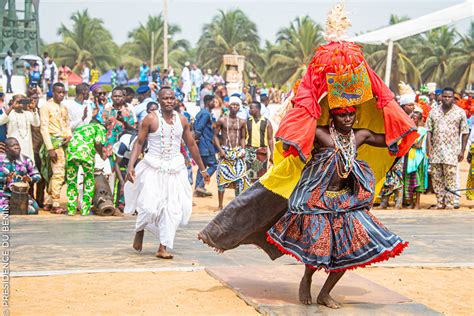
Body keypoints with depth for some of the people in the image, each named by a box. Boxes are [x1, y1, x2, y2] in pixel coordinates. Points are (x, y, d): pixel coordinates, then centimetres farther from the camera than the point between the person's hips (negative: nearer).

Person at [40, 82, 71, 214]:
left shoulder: (64, 108, 19)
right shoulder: (46, 107, -3)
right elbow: (44, 128, -8)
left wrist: (69, 136, -3)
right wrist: (50, 148, -16)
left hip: (64, 143, 7)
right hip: (54, 141, -7)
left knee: (54, 173, 8)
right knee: (58, 173, -14)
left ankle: (48, 202, 13)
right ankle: (55, 204, -11)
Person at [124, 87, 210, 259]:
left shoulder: (182, 120, 6)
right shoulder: (151, 119, -5)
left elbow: (191, 145, 14)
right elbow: (139, 143, -3)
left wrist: (202, 169, 18)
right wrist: (131, 166, -15)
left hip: (175, 169, 4)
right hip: (153, 168, -3)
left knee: (173, 208, -3)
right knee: (150, 205, -12)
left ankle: (163, 248, 5)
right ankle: (139, 230, 22)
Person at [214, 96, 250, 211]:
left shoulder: (242, 122, 9)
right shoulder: (222, 120, 1)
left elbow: (243, 138, 15)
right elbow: (215, 136, 1)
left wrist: (243, 149, -1)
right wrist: (220, 149, -9)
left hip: (238, 152, 2)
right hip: (225, 151, -2)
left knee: (240, 177, -4)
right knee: (222, 178, -1)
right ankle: (220, 205, 7)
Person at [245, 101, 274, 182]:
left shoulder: (266, 122, 3)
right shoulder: (247, 121, 6)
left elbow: (270, 139, 3)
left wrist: (272, 154, -3)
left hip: (262, 151, -1)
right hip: (249, 150, 1)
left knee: (262, 175, 3)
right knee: (249, 175, -2)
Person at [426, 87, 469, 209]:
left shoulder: (460, 112, 4)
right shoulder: (434, 112, 12)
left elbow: (465, 133, 4)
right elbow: (429, 129, 11)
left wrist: (462, 151, -2)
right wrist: (429, 144, -3)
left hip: (452, 150, -3)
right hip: (436, 149, 3)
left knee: (450, 178, -7)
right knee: (436, 177, 2)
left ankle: (449, 203, -3)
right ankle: (440, 203, 9)